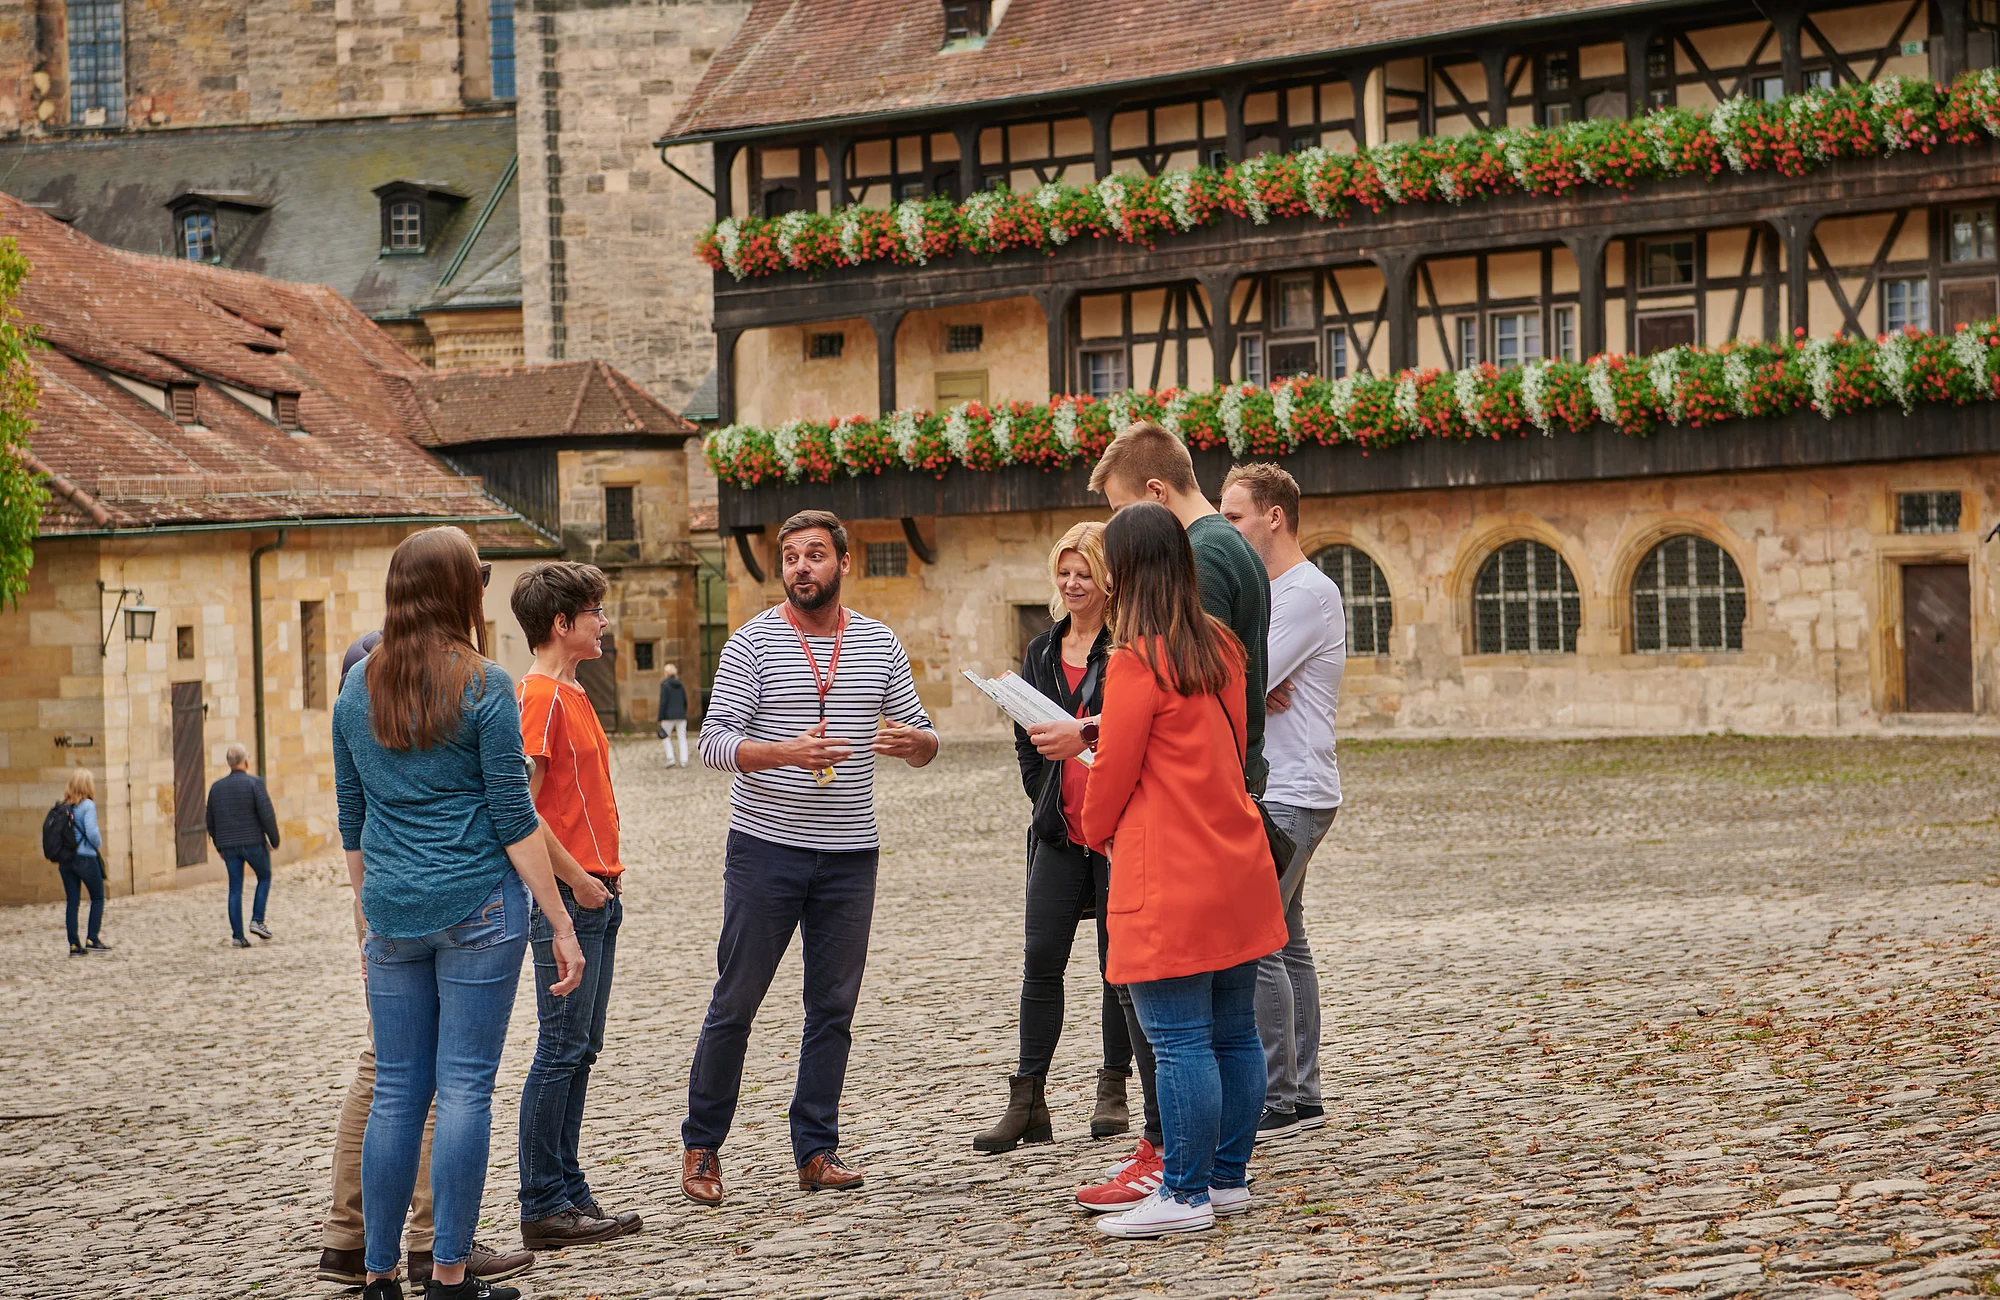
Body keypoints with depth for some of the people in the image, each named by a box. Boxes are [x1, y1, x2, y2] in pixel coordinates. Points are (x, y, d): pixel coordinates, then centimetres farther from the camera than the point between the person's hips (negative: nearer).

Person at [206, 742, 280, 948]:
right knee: (264, 877, 18)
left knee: (235, 890, 7)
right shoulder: (254, 783, -8)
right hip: (253, 842, -4)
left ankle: (237, 935, 3)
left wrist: (219, 846, 23)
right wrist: (274, 840, -1)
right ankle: (257, 920, 4)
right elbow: (267, 814, -13)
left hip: (229, 846, 4)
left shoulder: (216, 787, 7)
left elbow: (211, 822, 12)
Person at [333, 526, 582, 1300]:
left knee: (395, 1092, 10)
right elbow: (514, 819, -8)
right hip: (478, 907, -5)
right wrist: (562, 925, -5)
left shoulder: (359, 689, 9)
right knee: (465, 1089, -1)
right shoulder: (481, 686, -7)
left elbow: (352, 823, 15)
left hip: (394, 916, 5)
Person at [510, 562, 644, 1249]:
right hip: (567, 898, -9)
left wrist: (607, 870, 15)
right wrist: (577, 880, -16)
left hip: (597, 892, 9)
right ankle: (542, 1209, -1)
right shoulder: (538, 697, -13)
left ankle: (570, 1194, 17)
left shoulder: (572, 694, 17)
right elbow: (521, 810, -20)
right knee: (561, 1051, -5)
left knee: (579, 1050, 11)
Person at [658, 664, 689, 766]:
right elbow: (685, 701, 11)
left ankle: (671, 758, -2)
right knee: (682, 738, 5)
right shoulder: (680, 684, 7)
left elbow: (663, 702, -12)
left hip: (670, 716, -4)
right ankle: (684, 761, 1)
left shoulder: (665, 685, -9)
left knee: (665, 736, 10)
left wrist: (660, 718, -9)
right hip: (681, 715, 4)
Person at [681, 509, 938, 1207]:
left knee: (834, 1006, 7)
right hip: (766, 846, -3)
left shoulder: (881, 645, 9)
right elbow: (715, 740, -10)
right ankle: (702, 1146, 13)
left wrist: (912, 742, -14)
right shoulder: (753, 643, -3)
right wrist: (786, 752, -27)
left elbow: (923, 740, 11)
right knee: (735, 1001, 1)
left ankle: (817, 1149, 16)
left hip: (850, 854, 3)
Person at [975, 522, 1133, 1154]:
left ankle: (1113, 1090, 18)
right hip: (1061, 829, 5)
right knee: (1040, 959, 0)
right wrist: (1046, 797, 11)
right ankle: (1028, 1103, 3)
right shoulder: (1042, 652, 13)